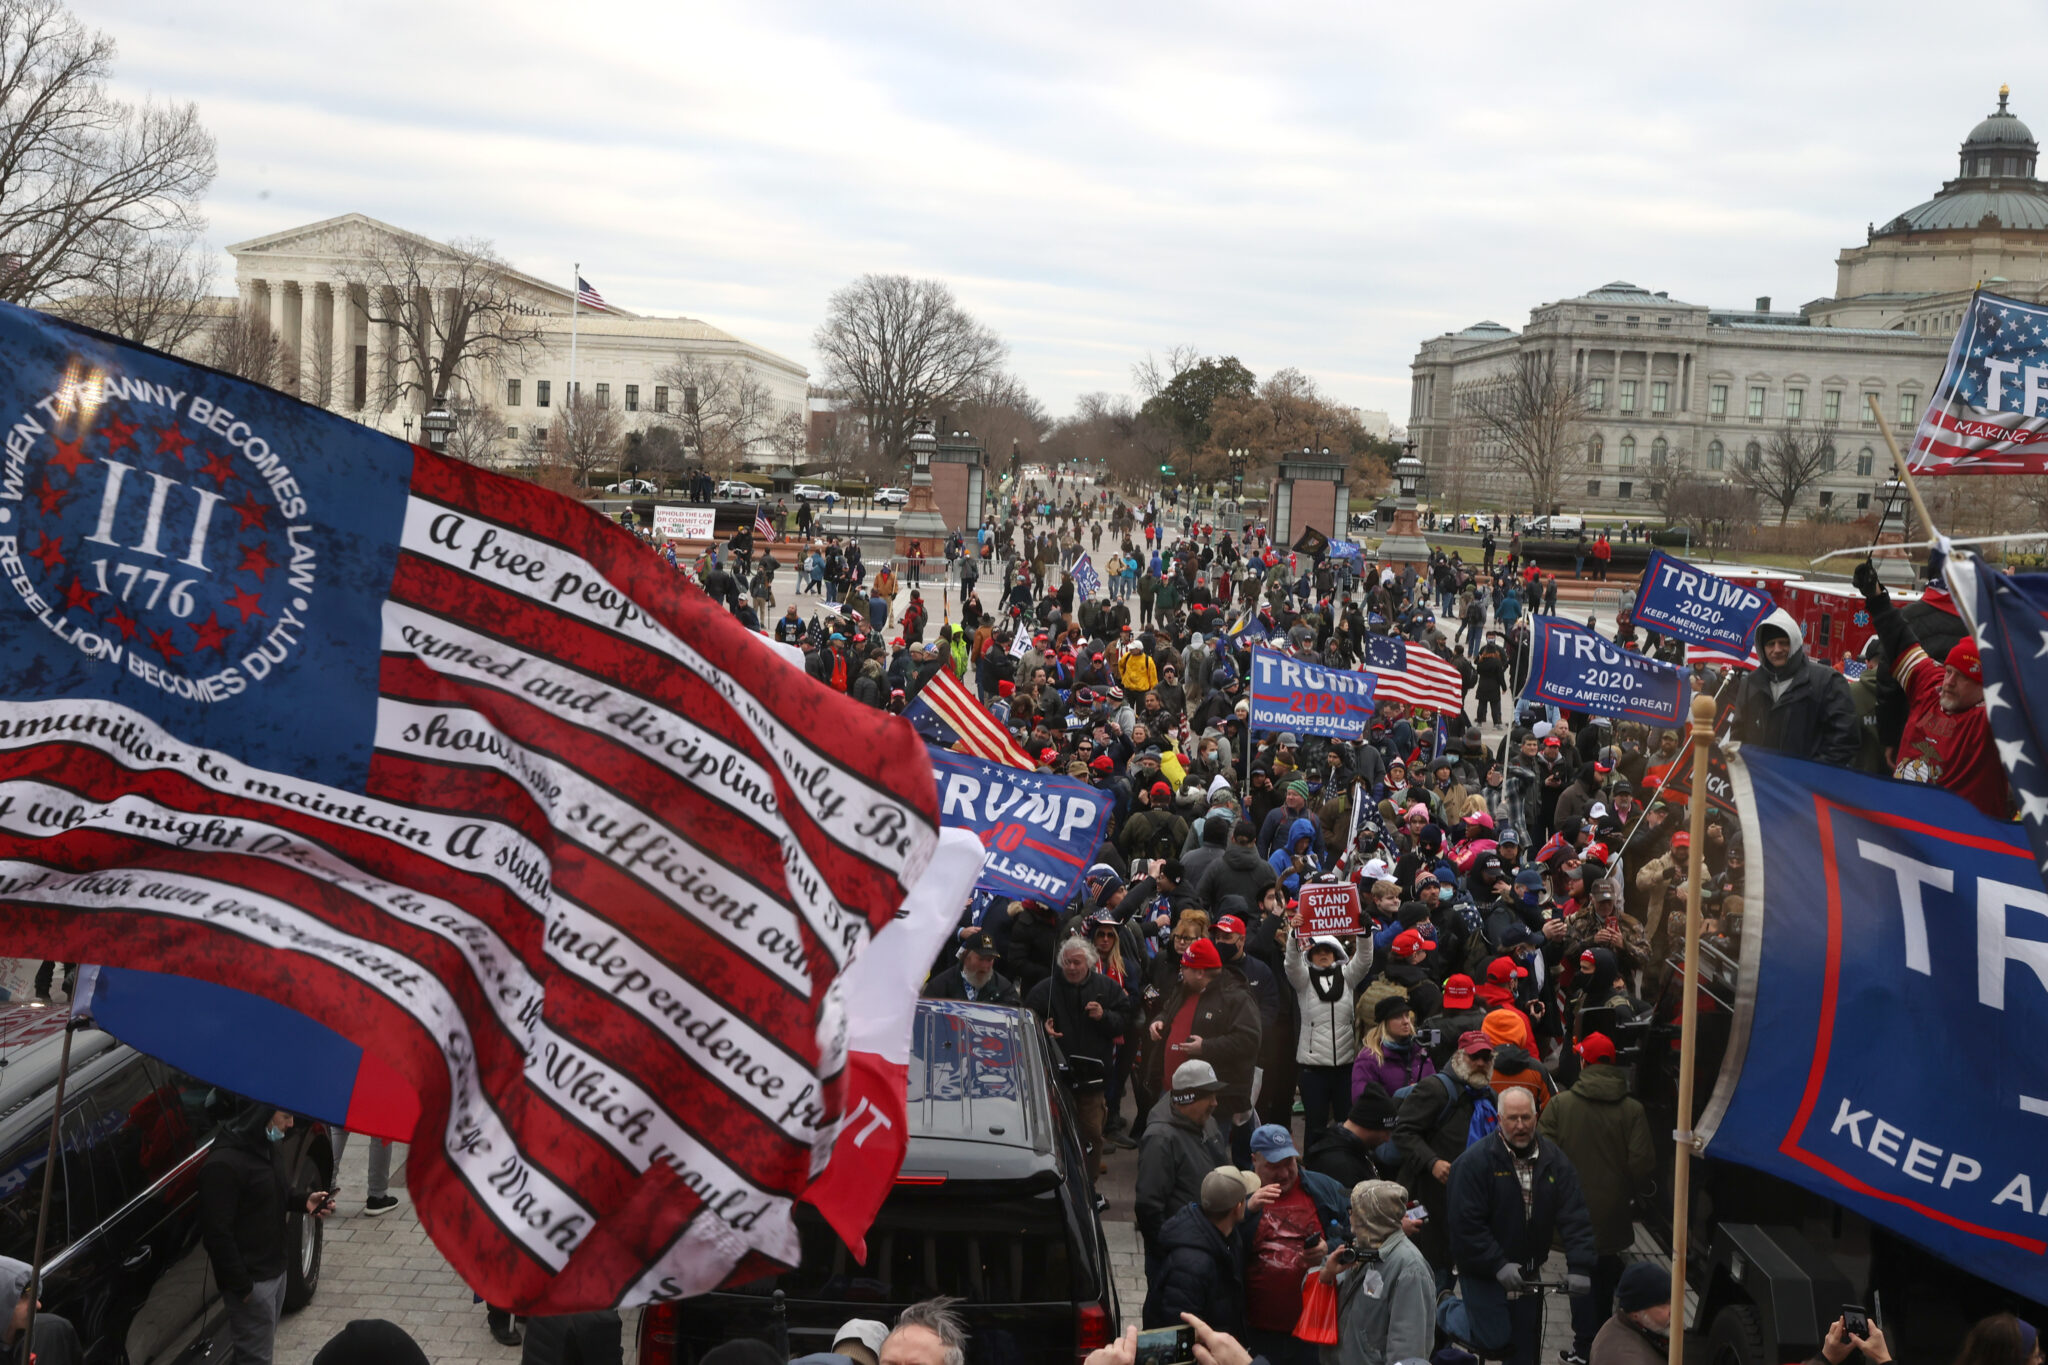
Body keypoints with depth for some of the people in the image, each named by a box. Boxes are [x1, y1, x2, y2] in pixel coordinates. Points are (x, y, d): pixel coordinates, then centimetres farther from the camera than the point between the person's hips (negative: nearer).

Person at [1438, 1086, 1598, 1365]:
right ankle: (1447, 1311, 20)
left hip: (1527, 1268, 5)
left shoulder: (1555, 1160, -3)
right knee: (1496, 1340, -6)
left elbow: (1575, 1216, -7)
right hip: (1482, 1269, -5)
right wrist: (1498, 1266, -25)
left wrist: (1579, 1266, -18)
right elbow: (1466, 1224, -19)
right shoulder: (1475, 1161, -18)